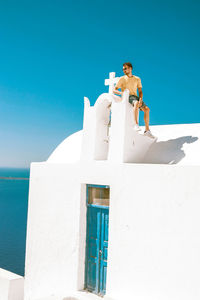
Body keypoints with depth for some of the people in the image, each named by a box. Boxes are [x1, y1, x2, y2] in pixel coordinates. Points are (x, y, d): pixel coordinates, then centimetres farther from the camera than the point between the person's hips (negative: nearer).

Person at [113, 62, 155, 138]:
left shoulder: (137, 79, 17)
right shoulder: (122, 79, 8)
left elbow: (140, 91, 13)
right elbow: (114, 90, 2)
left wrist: (140, 99, -8)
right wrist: (121, 93, -19)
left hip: (135, 96, 4)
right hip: (127, 97, -4)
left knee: (146, 109, -19)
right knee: (136, 103, -38)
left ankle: (147, 130, -16)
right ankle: (136, 124, -42)